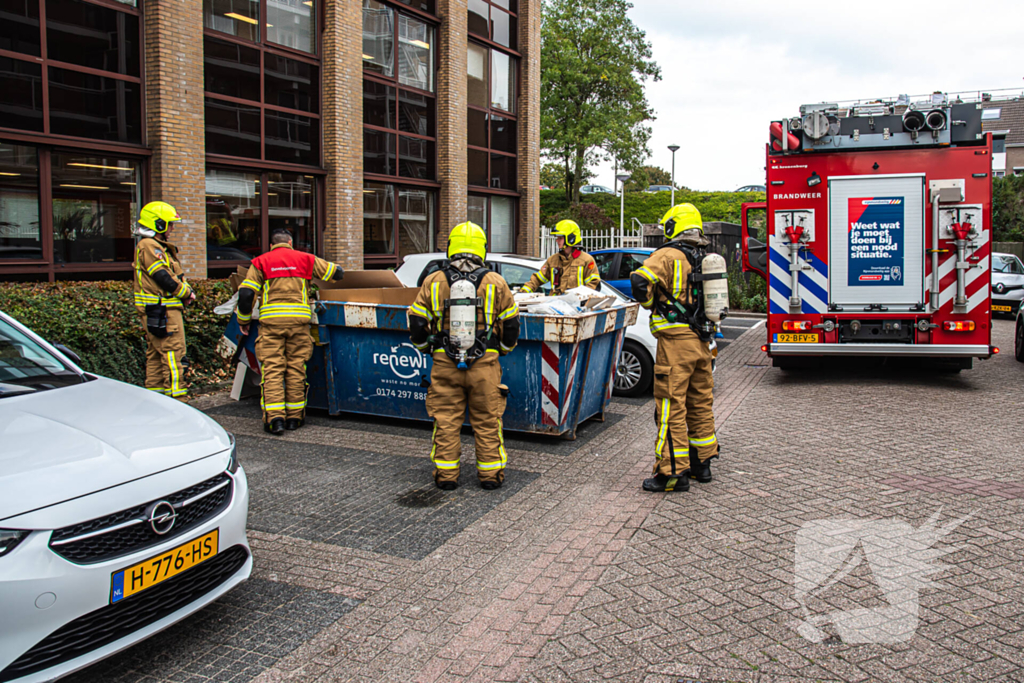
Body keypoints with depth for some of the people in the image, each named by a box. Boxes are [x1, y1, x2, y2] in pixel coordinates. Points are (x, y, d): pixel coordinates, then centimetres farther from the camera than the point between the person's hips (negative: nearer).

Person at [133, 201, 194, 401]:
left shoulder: (158, 246, 21)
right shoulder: (149, 246, -12)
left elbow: (176, 275, 19)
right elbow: (164, 278, -19)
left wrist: (186, 290, 1)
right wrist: (187, 293, -7)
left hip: (156, 312, 11)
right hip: (162, 311, -11)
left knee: (156, 354, 13)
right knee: (173, 353, -11)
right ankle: (177, 398, -11)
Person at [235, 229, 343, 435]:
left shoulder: (261, 262, 10)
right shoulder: (306, 259, 13)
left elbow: (246, 293, 1)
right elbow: (336, 272, 19)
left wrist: (243, 320, 14)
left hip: (271, 320, -1)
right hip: (299, 319, 1)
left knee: (272, 369, -1)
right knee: (296, 368, 8)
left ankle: (275, 418, -11)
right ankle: (295, 417, 12)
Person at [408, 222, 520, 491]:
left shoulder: (433, 282, 0)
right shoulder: (495, 282, -1)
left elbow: (417, 323, 4)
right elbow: (510, 325, 5)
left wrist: (426, 347, 22)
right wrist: (503, 348, 23)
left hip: (445, 364, 1)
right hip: (485, 364, 0)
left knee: (446, 419, 10)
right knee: (487, 420, 10)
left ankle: (446, 474, 16)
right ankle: (491, 473, 17)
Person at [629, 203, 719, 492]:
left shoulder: (670, 255, -10)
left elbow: (640, 280, -24)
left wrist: (649, 303, -6)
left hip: (676, 341, -8)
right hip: (702, 340, 8)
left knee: (671, 405, -5)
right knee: (700, 402, 16)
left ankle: (674, 472, -3)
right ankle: (701, 463, 27)